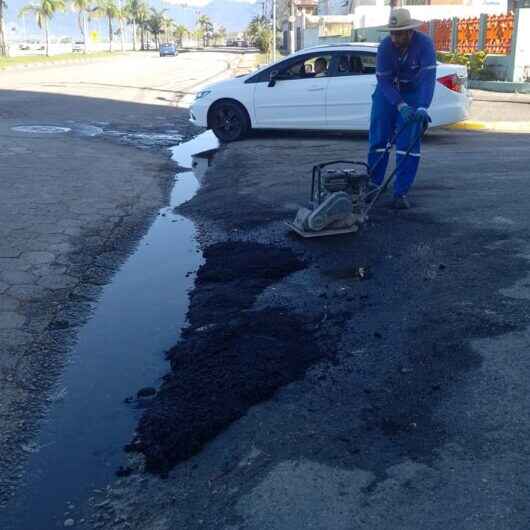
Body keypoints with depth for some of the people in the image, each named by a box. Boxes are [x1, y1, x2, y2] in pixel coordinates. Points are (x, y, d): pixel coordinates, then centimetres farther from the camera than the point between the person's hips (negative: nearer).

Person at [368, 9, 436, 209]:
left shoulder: (424, 43, -24)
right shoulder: (385, 46, -19)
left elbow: (428, 77, -32)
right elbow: (383, 80, -22)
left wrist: (422, 108, -46)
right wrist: (401, 106, -35)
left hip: (413, 93, -1)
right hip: (387, 91, 2)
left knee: (408, 144, -9)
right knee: (378, 139, -2)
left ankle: (401, 193, -5)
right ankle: (372, 185, 9)